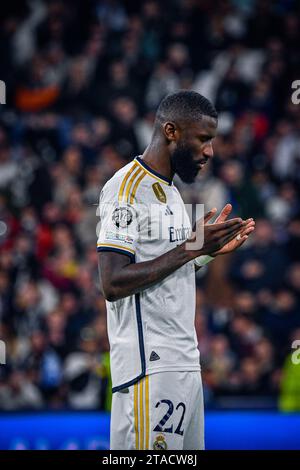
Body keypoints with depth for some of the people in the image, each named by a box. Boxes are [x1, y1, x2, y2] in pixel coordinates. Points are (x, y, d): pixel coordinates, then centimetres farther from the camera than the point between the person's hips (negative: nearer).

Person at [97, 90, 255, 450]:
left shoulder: (170, 190, 18)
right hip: (149, 365, -9)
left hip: (184, 360, 9)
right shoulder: (127, 187, -11)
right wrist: (190, 247, -18)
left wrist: (209, 249, 10)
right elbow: (113, 284, -19)